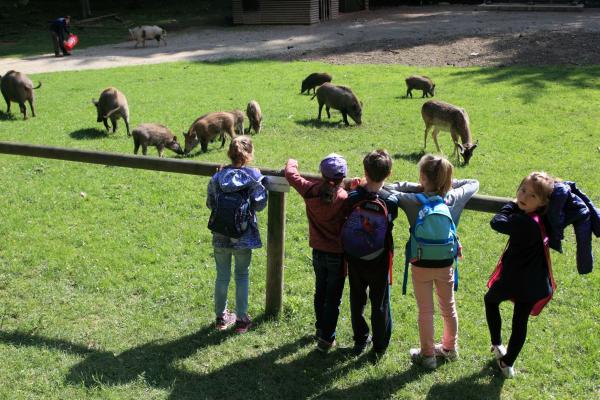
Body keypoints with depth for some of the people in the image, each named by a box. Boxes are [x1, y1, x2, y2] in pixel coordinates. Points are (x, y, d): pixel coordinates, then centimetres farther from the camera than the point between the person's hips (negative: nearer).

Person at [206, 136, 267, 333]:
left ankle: (221, 317, 29)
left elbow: (210, 204, 1)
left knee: (222, 276, 15)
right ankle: (241, 319, 20)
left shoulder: (217, 177, -5)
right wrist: (260, 185, 2)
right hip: (244, 236, -2)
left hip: (221, 236, 2)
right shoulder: (253, 176, -12)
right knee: (242, 276, 13)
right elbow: (259, 204, -13)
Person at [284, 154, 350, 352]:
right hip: (338, 255, -4)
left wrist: (292, 163, 22)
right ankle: (326, 339, 13)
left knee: (320, 293, 23)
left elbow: (290, 174, 7)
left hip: (318, 253, 4)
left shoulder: (310, 191, -10)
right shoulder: (345, 198, -21)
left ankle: (321, 330, 39)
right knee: (333, 299, 8)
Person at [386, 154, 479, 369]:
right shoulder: (454, 198, -11)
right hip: (446, 263, 3)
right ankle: (450, 347, 40)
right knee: (448, 307, 22)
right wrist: (448, 183, 0)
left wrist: (416, 187, -13)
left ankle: (428, 355, 24)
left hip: (421, 264, -3)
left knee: (425, 311, 12)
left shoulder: (415, 201, -22)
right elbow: (474, 183, 7)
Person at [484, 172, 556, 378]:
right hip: (535, 283, 6)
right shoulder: (544, 219, -6)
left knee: (490, 300, 26)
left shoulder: (522, 221, -30)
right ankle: (508, 364, 31)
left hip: (513, 280, -6)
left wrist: (511, 204, -4)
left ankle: (497, 346, 29)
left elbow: (497, 222, -15)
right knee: (520, 322, 18)